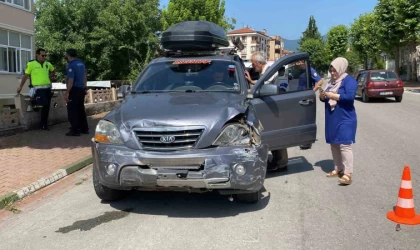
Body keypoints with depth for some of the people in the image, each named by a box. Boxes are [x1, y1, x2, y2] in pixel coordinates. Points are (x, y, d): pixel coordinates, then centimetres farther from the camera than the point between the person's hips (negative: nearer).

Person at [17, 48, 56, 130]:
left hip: (47, 87, 5)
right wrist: (20, 87, -1)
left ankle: (44, 124, 17)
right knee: (44, 106, -13)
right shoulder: (31, 64, -6)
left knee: (47, 106, 7)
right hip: (38, 88, -5)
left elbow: (53, 70, 30)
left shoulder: (48, 64, 9)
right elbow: (25, 76, -2)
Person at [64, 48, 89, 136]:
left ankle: (75, 130, -1)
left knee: (72, 110, -2)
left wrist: (67, 92, -20)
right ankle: (84, 128, 22)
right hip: (82, 89, 9)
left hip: (74, 90, -8)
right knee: (81, 109, 16)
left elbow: (71, 80, -22)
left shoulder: (71, 65, -16)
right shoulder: (81, 63, 10)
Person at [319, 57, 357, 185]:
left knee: (344, 145, -12)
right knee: (334, 144, 12)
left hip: (345, 119, -8)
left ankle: (348, 174, -12)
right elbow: (326, 97, 18)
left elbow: (349, 96, -23)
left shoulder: (349, 80, -8)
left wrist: (332, 95, -22)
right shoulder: (332, 82, 15)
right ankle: (338, 169, 22)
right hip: (332, 120, 8)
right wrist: (322, 96, -5)